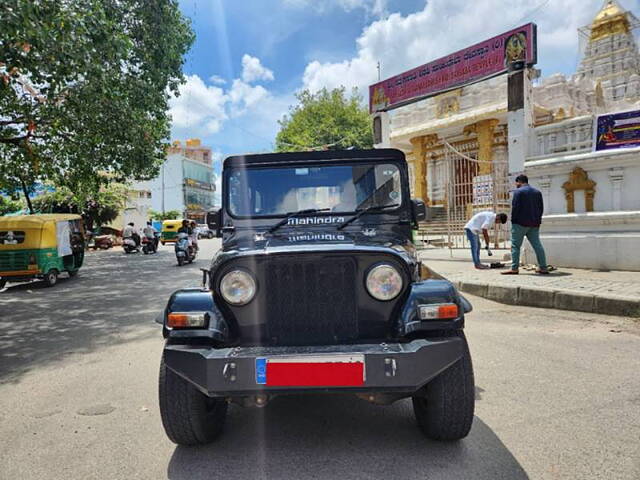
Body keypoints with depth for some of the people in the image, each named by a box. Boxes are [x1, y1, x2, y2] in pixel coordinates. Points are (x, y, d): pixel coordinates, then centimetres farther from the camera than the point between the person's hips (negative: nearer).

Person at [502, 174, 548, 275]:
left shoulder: (518, 192, -7)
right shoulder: (537, 192, 14)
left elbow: (515, 208, -12)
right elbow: (541, 208, 14)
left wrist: (513, 221, -5)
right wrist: (537, 220, 17)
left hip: (520, 223, -6)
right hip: (534, 224, 6)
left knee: (515, 246, -3)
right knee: (537, 245, 8)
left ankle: (514, 268, -6)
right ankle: (543, 268, 9)